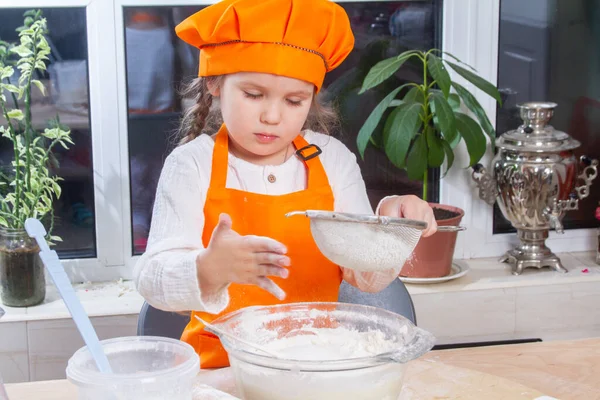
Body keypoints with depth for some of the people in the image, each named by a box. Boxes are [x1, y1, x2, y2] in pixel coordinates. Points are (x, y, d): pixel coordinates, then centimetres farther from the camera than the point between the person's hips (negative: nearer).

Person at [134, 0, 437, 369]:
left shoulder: (332, 159, 3)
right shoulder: (193, 165, -5)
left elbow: (365, 277, 3)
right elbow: (153, 280, -14)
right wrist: (210, 270, -35)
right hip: (220, 363, -3)